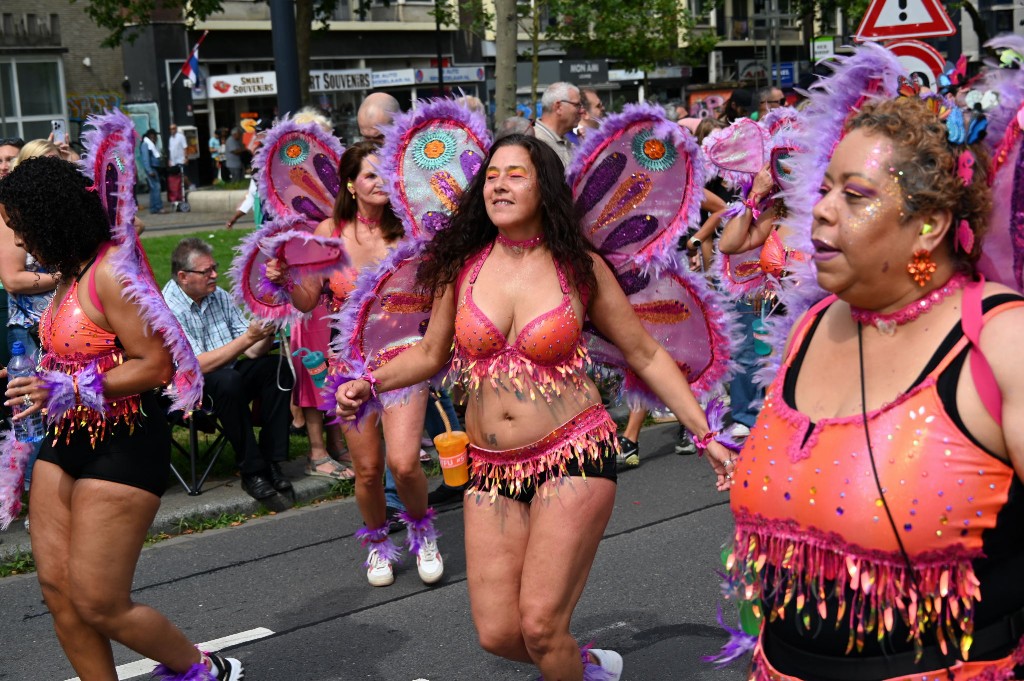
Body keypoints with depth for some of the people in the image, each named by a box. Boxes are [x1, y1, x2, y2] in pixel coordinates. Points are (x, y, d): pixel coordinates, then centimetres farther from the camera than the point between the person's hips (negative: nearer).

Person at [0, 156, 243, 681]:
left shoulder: (113, 272, -18)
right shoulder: (74, 272, 8)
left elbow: (156, 365, -23)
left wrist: (70, 388, -24)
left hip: (120, 446, -9)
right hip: (67, 440, 9)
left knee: (99, 606, -1)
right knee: (57, 588, 7)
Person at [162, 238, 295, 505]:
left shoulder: (218, 295, 5)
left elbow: (252, 353, 4)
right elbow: (199, 365, -24)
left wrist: (267, 334, -17)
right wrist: (248, 338, -27)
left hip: (227, 376, 7)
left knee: (274, 367, -17)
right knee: (228, 381, -35)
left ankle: (271, 461, -18)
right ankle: (252, 472, -26)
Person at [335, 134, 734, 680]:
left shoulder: (580, 267, -3)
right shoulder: (462, 265, 3)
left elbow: (646, 355, 4)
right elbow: (431, 354, 14)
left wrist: (705, 435, 1)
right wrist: (371, 383, -3)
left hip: (574, 455, -3)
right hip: (491, 468, 3)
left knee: (539, 625, -11)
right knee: (497, 634, 1)